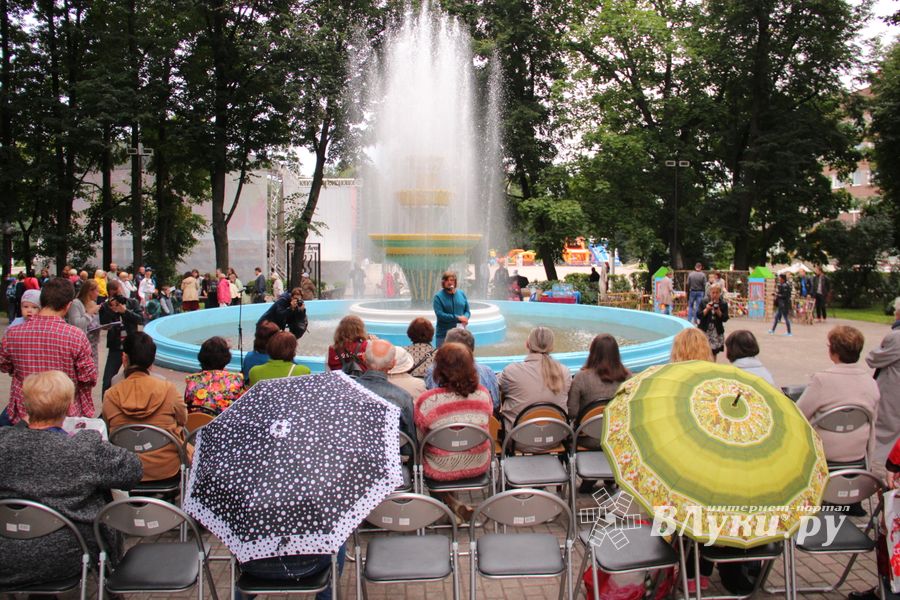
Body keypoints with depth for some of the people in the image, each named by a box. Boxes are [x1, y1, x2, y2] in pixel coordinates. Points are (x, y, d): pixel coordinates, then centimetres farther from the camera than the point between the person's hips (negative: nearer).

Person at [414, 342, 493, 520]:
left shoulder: (427, 401, -23)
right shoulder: (483, 394, -12)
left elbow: (419, 439, -8)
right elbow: (485, 431, 5)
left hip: (441, 471, -2)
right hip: (479, 466, 2)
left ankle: (449, 500, 23)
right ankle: (454, 502, 30)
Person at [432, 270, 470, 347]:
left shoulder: (461, 294, 8)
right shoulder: (438, 296, -4)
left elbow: (467, 311, 10)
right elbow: (440, 315, -14)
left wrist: (465, 318, -14)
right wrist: (457, 318, -19)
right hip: (443, 334, -4)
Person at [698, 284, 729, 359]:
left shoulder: (724, 304, 0)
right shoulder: (704, 302, -1)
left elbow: (725, 319, -4)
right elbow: (699, 315, -5)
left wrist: (718, 312, -19)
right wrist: (707, 309, -19)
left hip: (717, 331, 1)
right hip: (704, 330, -1)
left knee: (714, 352, 7)